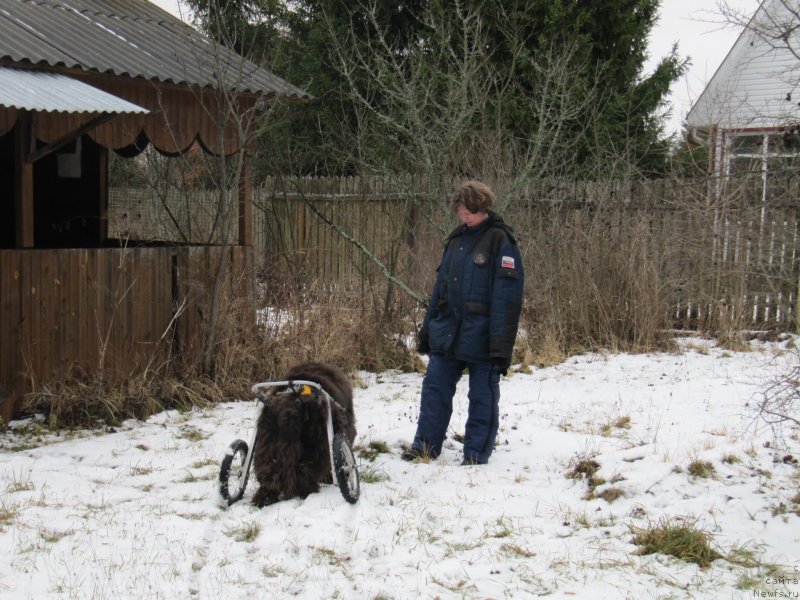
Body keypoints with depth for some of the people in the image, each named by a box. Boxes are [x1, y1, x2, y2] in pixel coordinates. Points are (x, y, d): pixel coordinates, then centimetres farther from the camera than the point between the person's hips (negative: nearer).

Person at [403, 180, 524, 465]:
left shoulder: (500, 241, -9)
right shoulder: (456, 240, 11)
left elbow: (507, 294, -14)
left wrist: (500, 343, -19)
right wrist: (427, 329, 14)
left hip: (481, 336, -6)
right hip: (446, 333, 6)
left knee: (482, 396, 5)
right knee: (434, 389, 8)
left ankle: (476, 454, 14)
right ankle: (425, 446, 18)